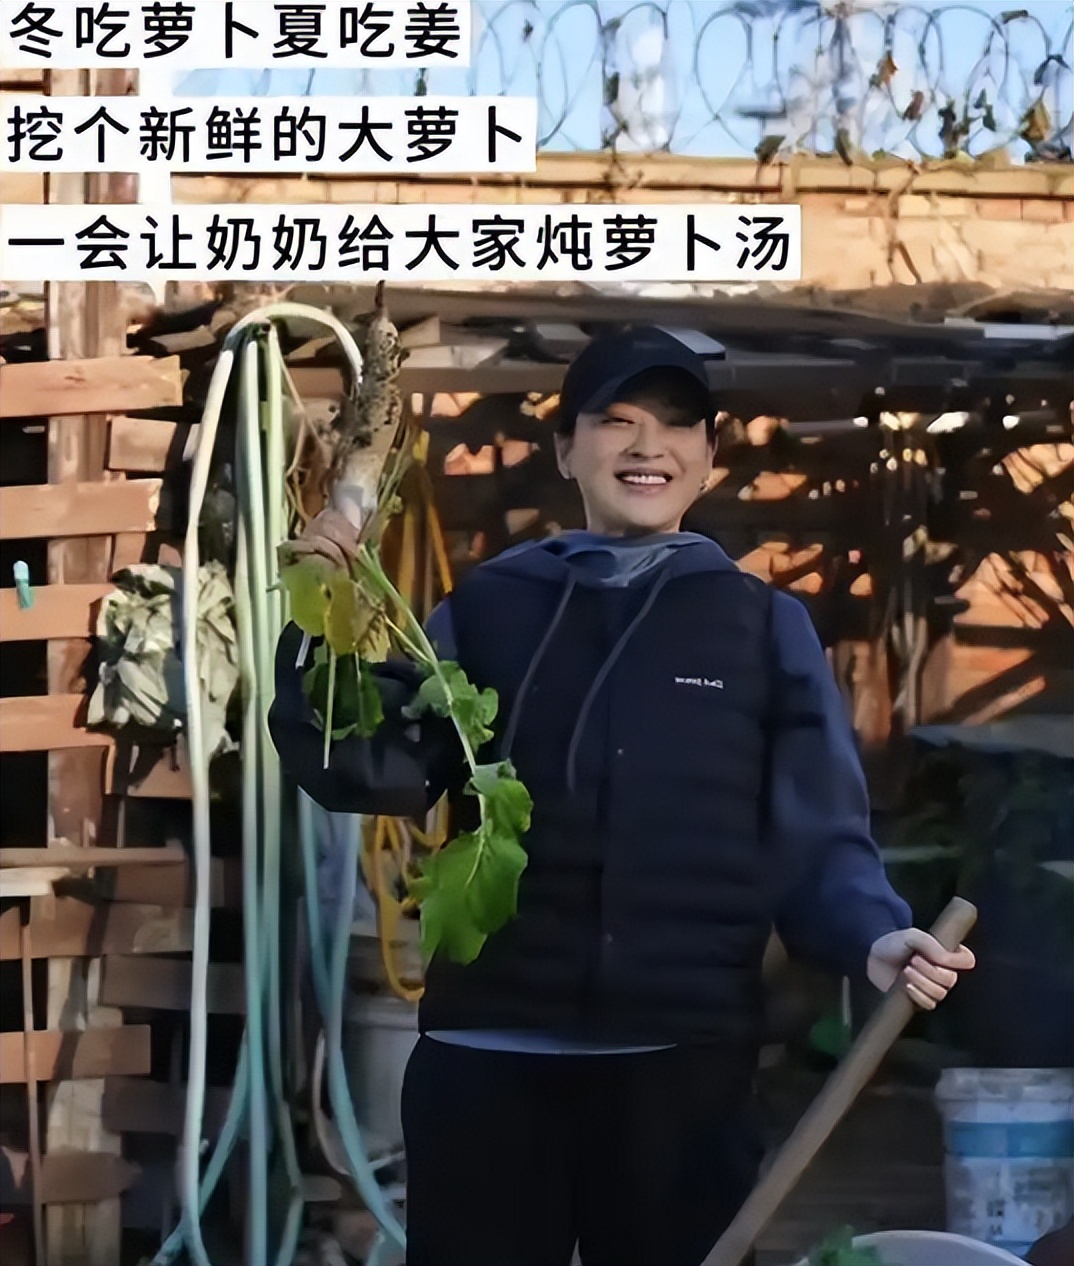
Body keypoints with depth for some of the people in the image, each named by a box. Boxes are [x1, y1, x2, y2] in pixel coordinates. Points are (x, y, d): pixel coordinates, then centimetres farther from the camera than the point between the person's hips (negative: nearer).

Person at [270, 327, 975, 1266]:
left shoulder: (765, 625, 7)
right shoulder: (490, 607, 9)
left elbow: (817, 839, 3)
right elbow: (376, 772, 2)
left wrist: (873, 938, -16)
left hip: (684, 1057, 0)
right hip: (487, 1053, 0)